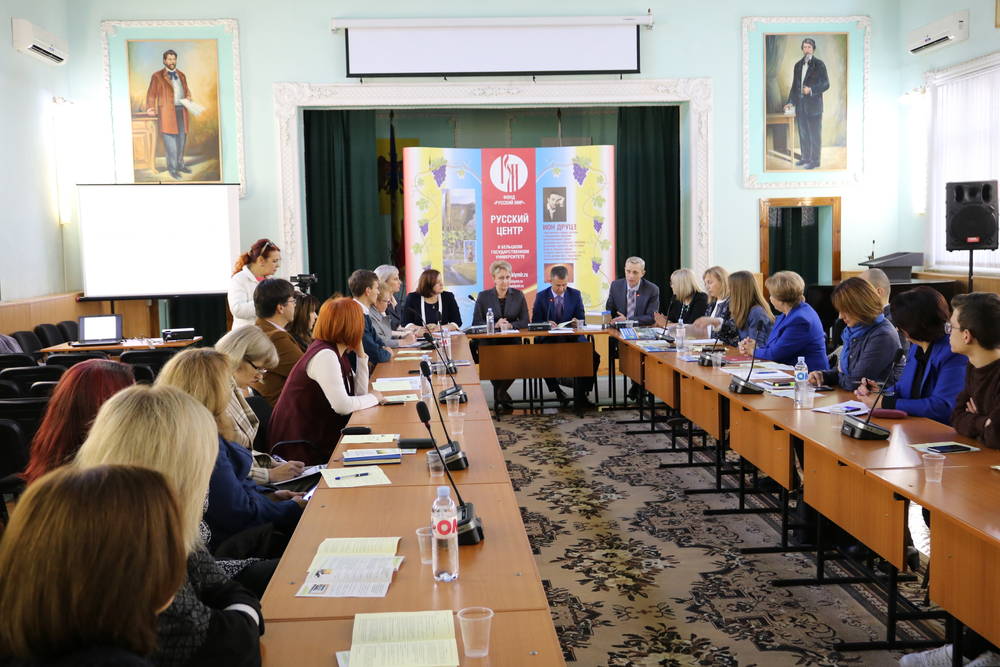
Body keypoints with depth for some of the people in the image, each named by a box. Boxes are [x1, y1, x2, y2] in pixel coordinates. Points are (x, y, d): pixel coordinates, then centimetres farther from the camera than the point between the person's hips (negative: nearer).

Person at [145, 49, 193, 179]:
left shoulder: (181, 75, 17)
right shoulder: (157, 76, 2)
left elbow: (186, 90, 25)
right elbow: (151, 94, 1)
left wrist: (188, 98, 3)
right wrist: (150, 108, -13)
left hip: (181, 111, 5)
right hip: (167, 111, -5)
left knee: (181, 139, 9)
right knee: (170, 140, -6)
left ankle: (180, 164, 21)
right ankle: (172, 168, -2)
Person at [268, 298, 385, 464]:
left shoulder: (337, 351, 7)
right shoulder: (325, 355, -22)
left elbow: (359, 392, 3)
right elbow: (343, 406, -29)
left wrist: (361, 354, 0)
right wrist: (374, 397, -12)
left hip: (317, 430, 9)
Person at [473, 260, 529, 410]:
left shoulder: (518, 295, 12)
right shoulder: (483, 296, 8)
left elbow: (525, 322, 6)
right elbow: (476, 323, 2)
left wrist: (510, 325, -14)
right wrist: (495, 325, -14)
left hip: (512, 341, 1)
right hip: (489, 342, -1)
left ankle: (500, 392, -5)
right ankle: (502, 394, -6)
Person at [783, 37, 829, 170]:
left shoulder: (819, 64, -2)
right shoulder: (798, 65, 13)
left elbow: (826, 84, -5)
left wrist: (811, 89, -18)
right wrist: (790, 102, 9)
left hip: (814, 105, -5)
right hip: (800, 106, 6)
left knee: (815, 134, -2)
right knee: (803, 134, 11)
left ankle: (815, 160, 2)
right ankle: (805, 158, 21)